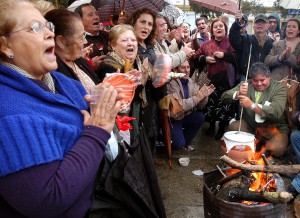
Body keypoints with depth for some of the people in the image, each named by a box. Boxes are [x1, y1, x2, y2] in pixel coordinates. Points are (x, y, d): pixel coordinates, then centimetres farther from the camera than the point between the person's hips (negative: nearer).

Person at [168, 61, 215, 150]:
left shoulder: (190, 82, -1)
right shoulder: (172, 83, -22)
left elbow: (199, 105, 1)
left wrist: (204, 95, -19)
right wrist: (197, 97, -31)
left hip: (184, 116, 7)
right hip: (172, 119, -7)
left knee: (200, 117, -17)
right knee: (179, 144, -21)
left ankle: (186, 141, 5)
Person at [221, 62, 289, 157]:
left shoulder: (279, 88, -8)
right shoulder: (245, 85, 2)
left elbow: (277, 112, -23)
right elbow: (224, 98, -6)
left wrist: (252, 105, -37)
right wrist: (238, 94, -29)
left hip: (274, 129, -2)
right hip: (249, 126, 3)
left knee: (277, 149, -28)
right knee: (233, 126, -24)